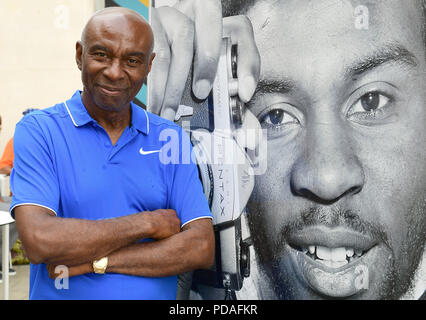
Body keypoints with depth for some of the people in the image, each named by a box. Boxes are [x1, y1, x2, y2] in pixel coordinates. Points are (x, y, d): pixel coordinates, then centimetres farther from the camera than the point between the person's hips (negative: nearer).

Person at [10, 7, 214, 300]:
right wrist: (148, 222, -18)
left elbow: (201, 248, -13)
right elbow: (40, 242, -24)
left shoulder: (171, 138, -6)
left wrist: (96, 261, -20)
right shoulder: (37, 131, -12)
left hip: (157, 294, 2)